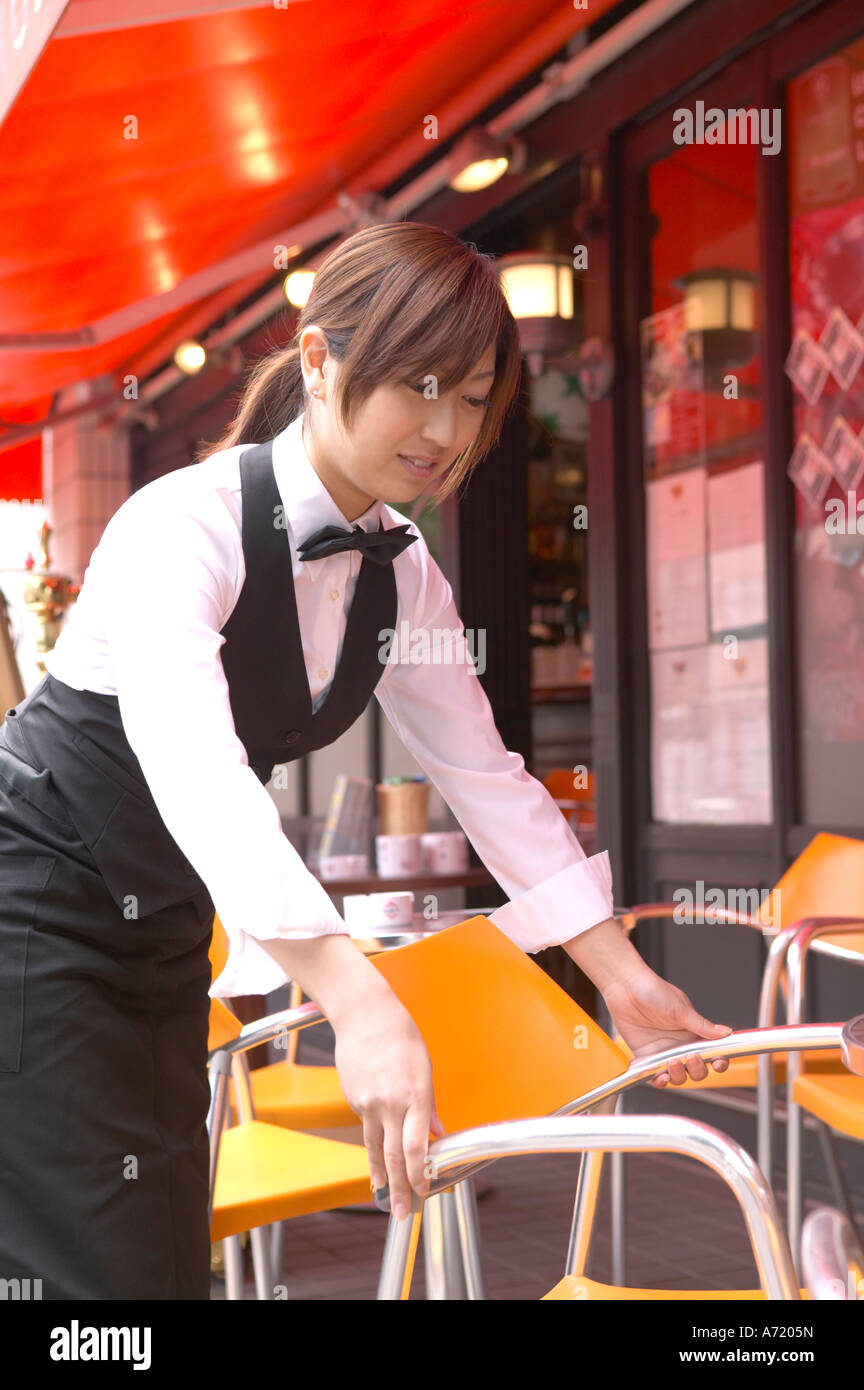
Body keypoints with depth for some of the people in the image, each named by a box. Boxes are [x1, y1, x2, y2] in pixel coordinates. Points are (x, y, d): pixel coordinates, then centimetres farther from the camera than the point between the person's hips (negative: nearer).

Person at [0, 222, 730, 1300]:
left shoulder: (401, 574, -1)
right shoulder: (183, 526, -25)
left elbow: (484, 773, 5)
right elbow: (192, 766, -40)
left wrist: (620, 970, 0)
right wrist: (358, 1002, -52)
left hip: (160, 935, 7)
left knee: (173, 1252, 9)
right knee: (104, 1268, -10)